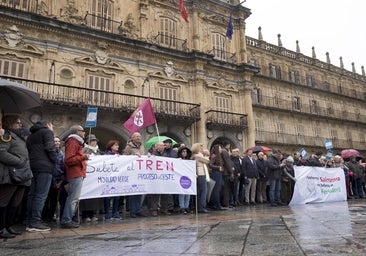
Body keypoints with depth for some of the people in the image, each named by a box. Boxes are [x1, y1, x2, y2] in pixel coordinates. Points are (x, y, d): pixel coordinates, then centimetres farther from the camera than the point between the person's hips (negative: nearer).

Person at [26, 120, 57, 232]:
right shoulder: (47, 131, 3)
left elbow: (28, 150, 21)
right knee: (41, 195, -9)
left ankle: (29, 222, 11)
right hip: (44, 167, -8)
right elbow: (50, 148, -11)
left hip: (32, 167, 8)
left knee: (32, 194, 9)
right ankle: (35, 223, -12)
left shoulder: (31, 135, 27)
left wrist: (32, 162, 16)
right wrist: (55, 161, -3)